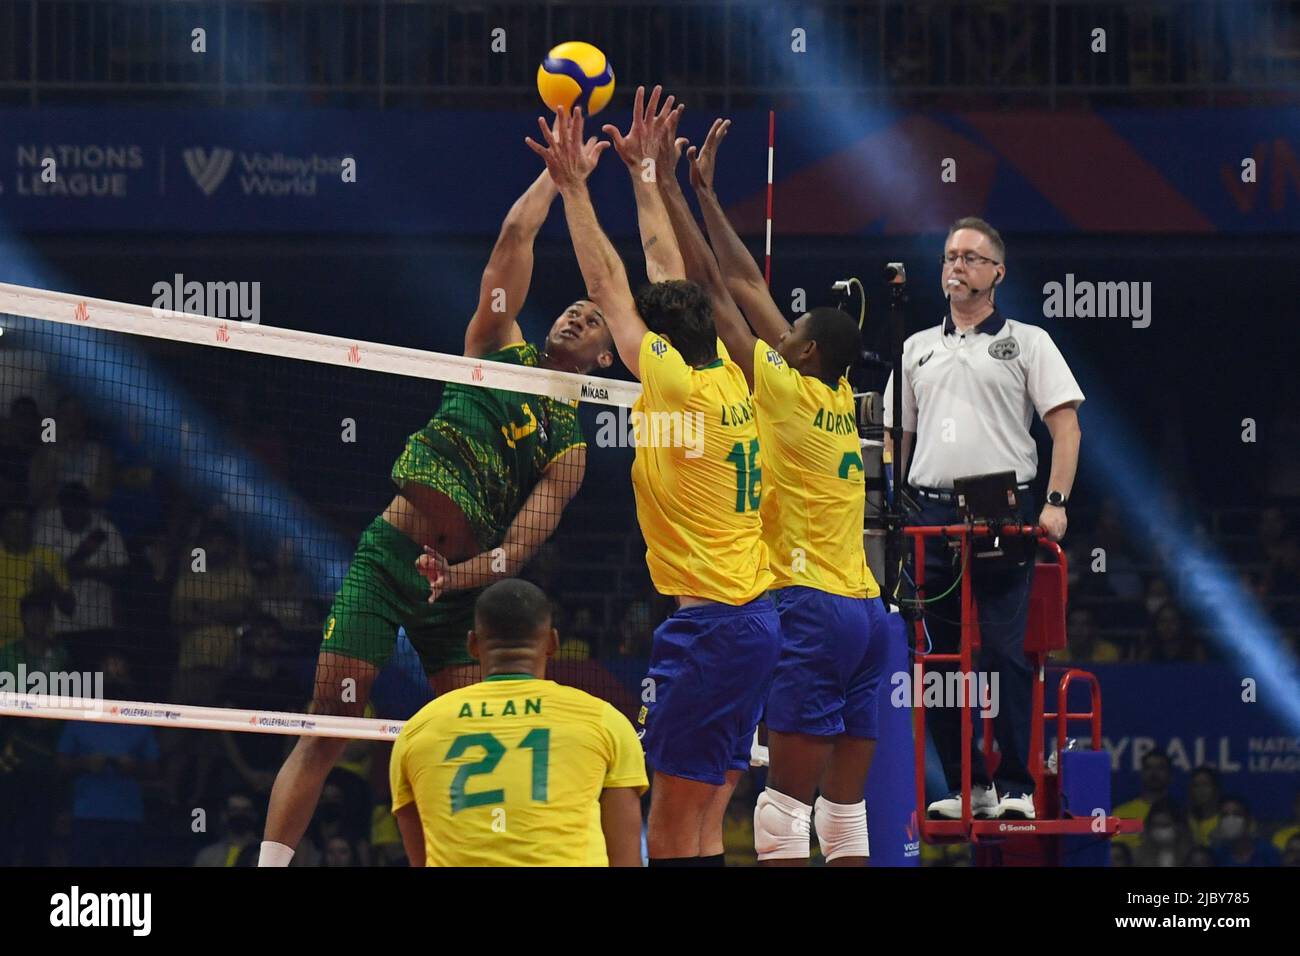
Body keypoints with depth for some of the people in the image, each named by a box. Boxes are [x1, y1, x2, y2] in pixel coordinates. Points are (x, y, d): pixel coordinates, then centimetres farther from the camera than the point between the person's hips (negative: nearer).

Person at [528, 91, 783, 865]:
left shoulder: (675, 384, -10)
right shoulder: (729, 380, 9)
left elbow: (608, 285, -3)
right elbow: (668, 273, 20)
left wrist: (574, 185, 4)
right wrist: (644, 170, 27)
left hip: (708, 622, -9)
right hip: (758, 620, 9)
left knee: (673, 835, -8)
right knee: (705, 828, 9)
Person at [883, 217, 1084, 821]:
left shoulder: (1026, 343, 7)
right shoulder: (917, 350, 19)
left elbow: (1066, 426, 1)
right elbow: (897, 437, 23)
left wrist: (1055, 502, -11)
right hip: (931, 514, 4)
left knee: (1004, 654, -11)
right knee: (941, 656, 3)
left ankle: (1017, 788, -8)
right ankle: (966, 786, 10)